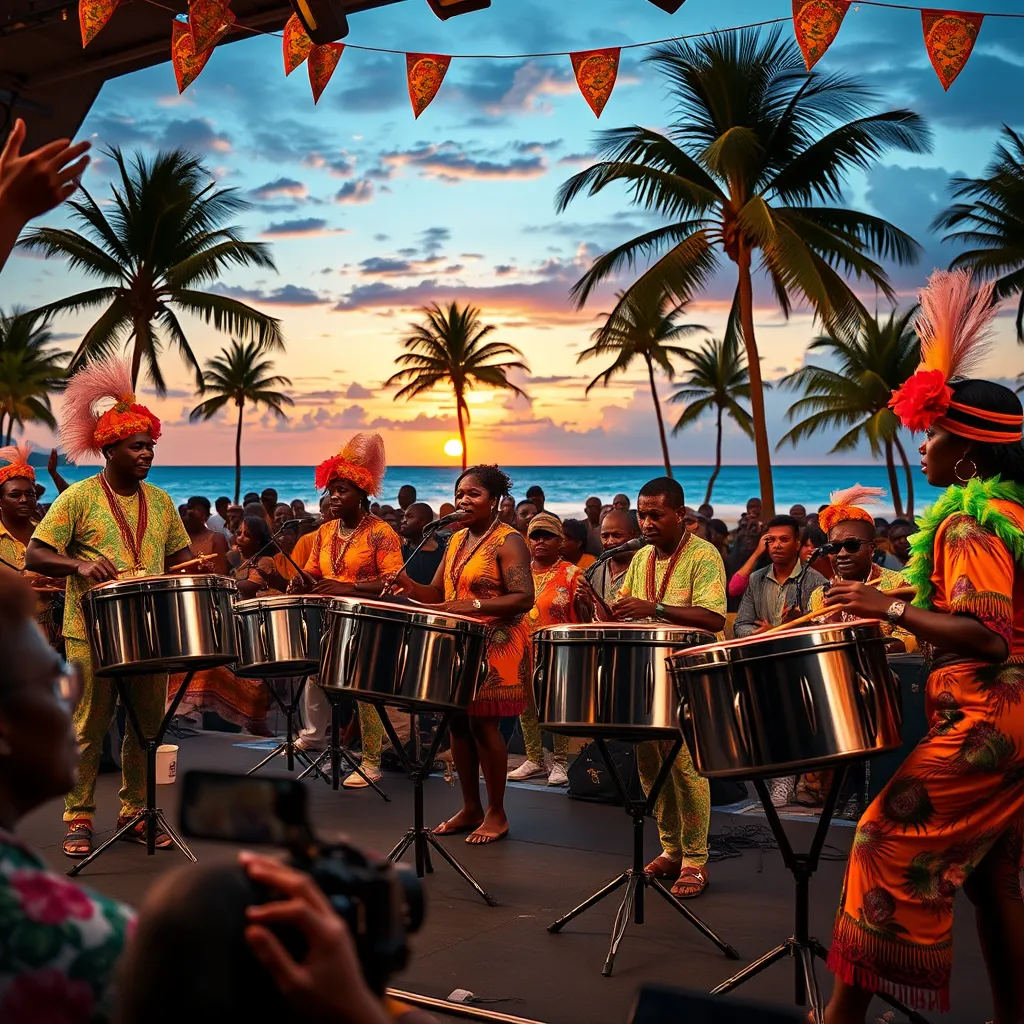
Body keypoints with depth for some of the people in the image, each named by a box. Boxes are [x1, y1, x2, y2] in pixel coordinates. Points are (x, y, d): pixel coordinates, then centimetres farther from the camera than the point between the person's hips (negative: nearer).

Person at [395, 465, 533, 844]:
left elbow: (524, 598, -19)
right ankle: (470, 808, 20)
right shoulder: (457, 540, 14)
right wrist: (411, 588, -8)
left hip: (494, 647, -8)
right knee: (458, 722, 9)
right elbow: (438, 594, 13)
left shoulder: (508, 542, -10)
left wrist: (476, 605, -29)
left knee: (483, 724, -5)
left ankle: (496, 814, 6)